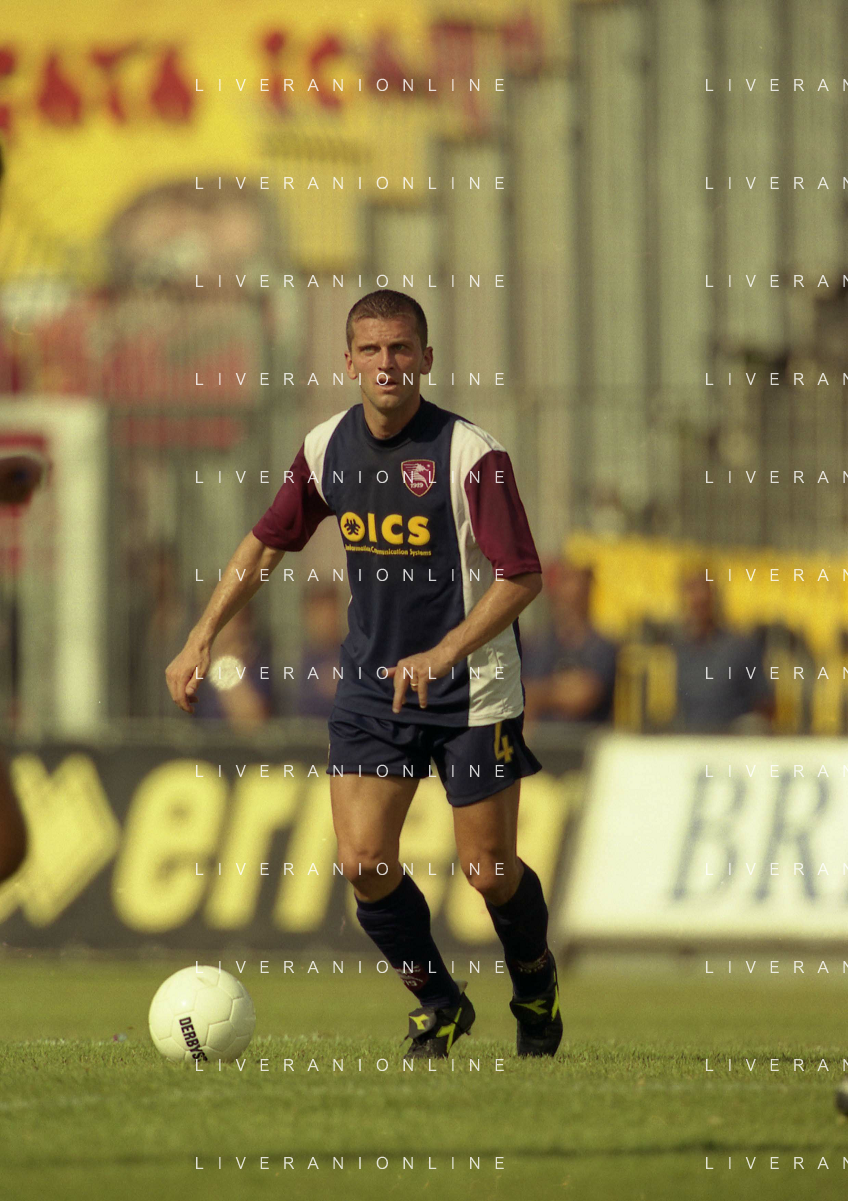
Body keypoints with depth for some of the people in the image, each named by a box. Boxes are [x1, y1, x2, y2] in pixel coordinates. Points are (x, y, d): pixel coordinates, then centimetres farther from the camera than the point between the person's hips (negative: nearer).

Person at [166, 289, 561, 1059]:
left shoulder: (472, 454, -17)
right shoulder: (328, 447, 0)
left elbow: (523, 577, -19)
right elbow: (268, 542, 14)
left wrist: (442, 653, -31)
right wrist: (203, 638, 7)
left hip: (471, 689, -4)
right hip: (370, 685, 4)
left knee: (490, 872, -1)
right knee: (363, 862, -8)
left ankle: (535, 981, 32)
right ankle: (438, 1006, 15)